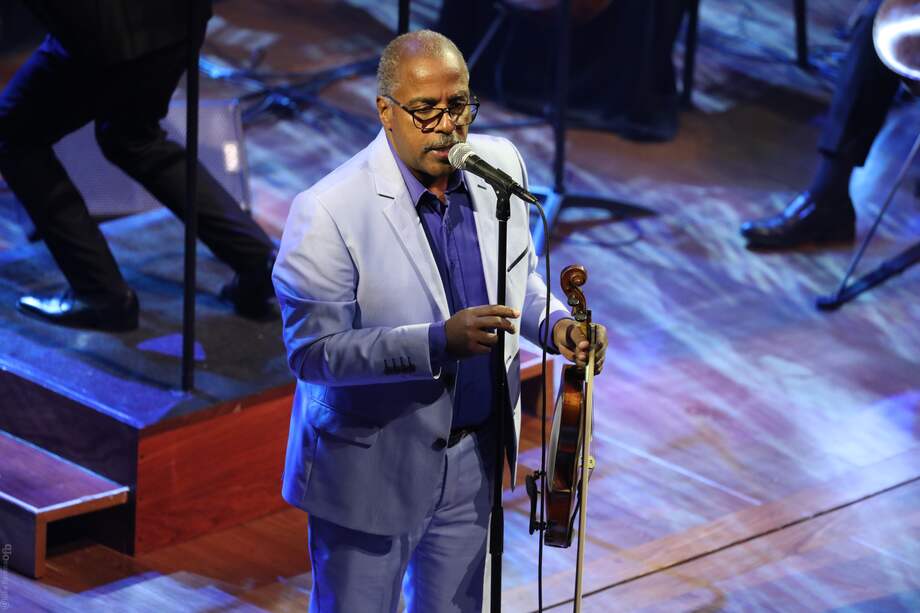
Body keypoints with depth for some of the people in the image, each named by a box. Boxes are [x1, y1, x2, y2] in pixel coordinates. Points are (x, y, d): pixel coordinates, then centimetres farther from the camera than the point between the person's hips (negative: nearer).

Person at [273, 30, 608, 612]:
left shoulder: (501, 165, -4)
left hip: (474, 452, 5)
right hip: (372, 469, -5)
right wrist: (439, 341, -33)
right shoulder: (329, 212, -23)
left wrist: (555, 324, -10)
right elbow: (313, 352, -23)